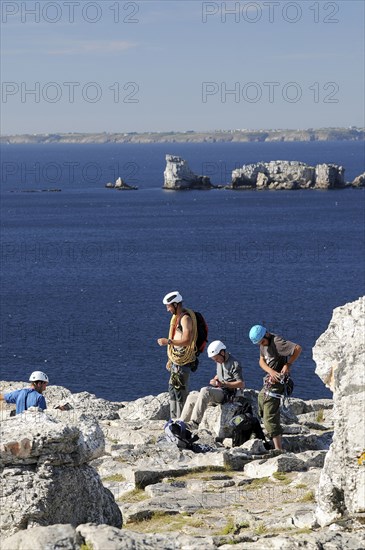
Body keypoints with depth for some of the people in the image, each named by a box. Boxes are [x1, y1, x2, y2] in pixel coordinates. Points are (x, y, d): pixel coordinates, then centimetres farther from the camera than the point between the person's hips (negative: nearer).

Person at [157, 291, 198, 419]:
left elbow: (186, 340, -25)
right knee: (172, 389, 14)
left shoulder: (186, 318, -15)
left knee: (180, 390, -8)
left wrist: (168, 341, -24)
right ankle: (174, 418, 21)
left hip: (183, 360, -10)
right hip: (176, 359, 10)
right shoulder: (177, 317, 15)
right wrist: (170, 360, 22)